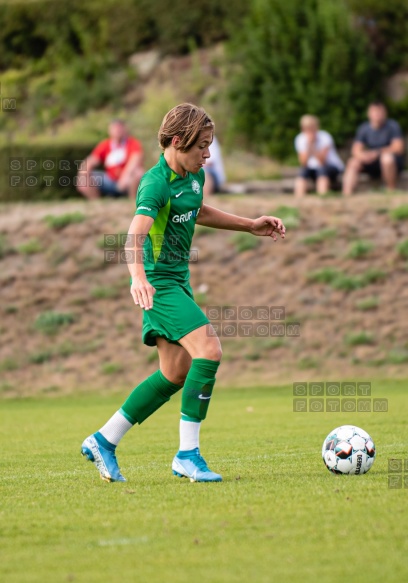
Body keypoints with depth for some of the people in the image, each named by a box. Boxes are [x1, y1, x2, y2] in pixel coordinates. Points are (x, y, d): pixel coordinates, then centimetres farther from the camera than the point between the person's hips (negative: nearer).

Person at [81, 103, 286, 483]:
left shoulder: (194, 176, 8)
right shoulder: (156, 183, -20)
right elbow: (136, 233, -35)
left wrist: (250, 225, 28)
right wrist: (138, 276, -53)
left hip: (178, 281, 10)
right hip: (158, 282, -10)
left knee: (176, 374, 11)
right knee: (209, 351, -22)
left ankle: (103, 441, 19)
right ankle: (188, 454, -16)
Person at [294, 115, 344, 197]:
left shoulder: (324, 137, -18)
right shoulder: (300, 139, -8)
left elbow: (322, 161, -26)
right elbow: (303, 163, -17)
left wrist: (312, 146, -35)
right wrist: (309, 145, -28)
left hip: (332, 167, -4)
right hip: (313, 167, 4)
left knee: (322, 170, -35)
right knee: (303, 172, -26)